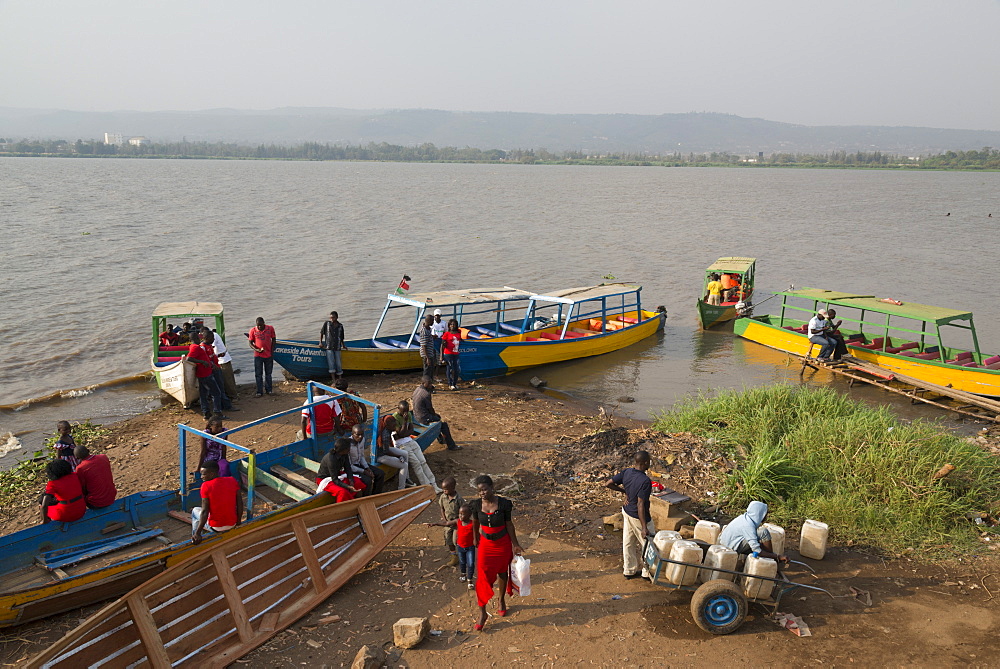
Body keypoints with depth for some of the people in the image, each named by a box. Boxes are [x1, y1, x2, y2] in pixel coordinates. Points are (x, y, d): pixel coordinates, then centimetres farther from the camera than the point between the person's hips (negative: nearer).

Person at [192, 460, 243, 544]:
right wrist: (238, 522, 13)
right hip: (232, 525, 4)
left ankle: (195, 538, 30)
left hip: (216, 528, -3)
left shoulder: (206, 486, -17)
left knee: (195, 510, 23)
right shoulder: (233, 481, -5)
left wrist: (198, 533, -16)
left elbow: (204, 511, -19)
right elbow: (240, 504, -1)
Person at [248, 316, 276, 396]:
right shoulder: (253, 330, -9)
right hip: (258, 355, -1)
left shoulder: (270, 328, -6)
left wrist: (272, 351, -2)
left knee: (268, 373, 12)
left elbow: (273, 340, 5)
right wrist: (257, 349, -21)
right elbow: (250, 343, -3)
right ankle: (259, 392, 9)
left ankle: (268, 390, 23)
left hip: (268, 355, 1)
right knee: (258, 374, 2)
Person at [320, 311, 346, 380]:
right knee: (331, 363, -9)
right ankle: (334, 381, -9)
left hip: (337, 348, 2)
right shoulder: (327, 324, 1)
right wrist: (320, 342, 4)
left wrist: (343, 345, 13)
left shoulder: (340, 326, 5)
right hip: (329, 347, -1)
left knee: (338, 363, 2)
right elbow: (321, 333, 10)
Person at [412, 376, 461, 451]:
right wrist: (435, 414, 1)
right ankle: (451, 446, 7)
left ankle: (440, 439, 46)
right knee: (444, 425, -1)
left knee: (438, 417, 33)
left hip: (416, 415, 11)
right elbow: (430, 408, -15)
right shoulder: (426, 394, -27)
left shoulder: (417, 389, 2)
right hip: (424, 418, -11)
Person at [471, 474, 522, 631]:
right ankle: (482, 613, 9)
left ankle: (502, 601, 43)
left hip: (503, 544, -1)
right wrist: (475, 539, 18)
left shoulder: (503, 504, -19)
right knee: (483, 577, -3)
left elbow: (509, 524, -8)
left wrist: (515, 544, -2)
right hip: (486, 544, 1)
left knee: (502, 573, 18)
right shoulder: (477, 505, -13)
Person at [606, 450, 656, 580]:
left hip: (627, 512, 7)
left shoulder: (626, 472, -8)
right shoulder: (645, 481, -29)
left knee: (628, 542, 19)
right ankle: (647, 572, 27)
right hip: (638, 516, -7)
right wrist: (644, 527, -27)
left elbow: (609, 484, -1)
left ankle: (629, 570, 33)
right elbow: (640, 505, -30)